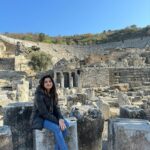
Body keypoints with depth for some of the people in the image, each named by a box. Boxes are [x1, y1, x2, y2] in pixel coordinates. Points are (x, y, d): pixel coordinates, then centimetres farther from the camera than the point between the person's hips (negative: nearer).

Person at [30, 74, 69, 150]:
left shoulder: (53, 94, 2)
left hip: (49, 117, 7)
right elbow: (44, 113, -23)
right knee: (57, 128, -29)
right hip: (39, 119, -7)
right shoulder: (39, 95, -20)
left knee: (66, 124, -15)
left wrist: (61, 119, -21)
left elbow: (56, 108, -2)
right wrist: (57, 121, -22)